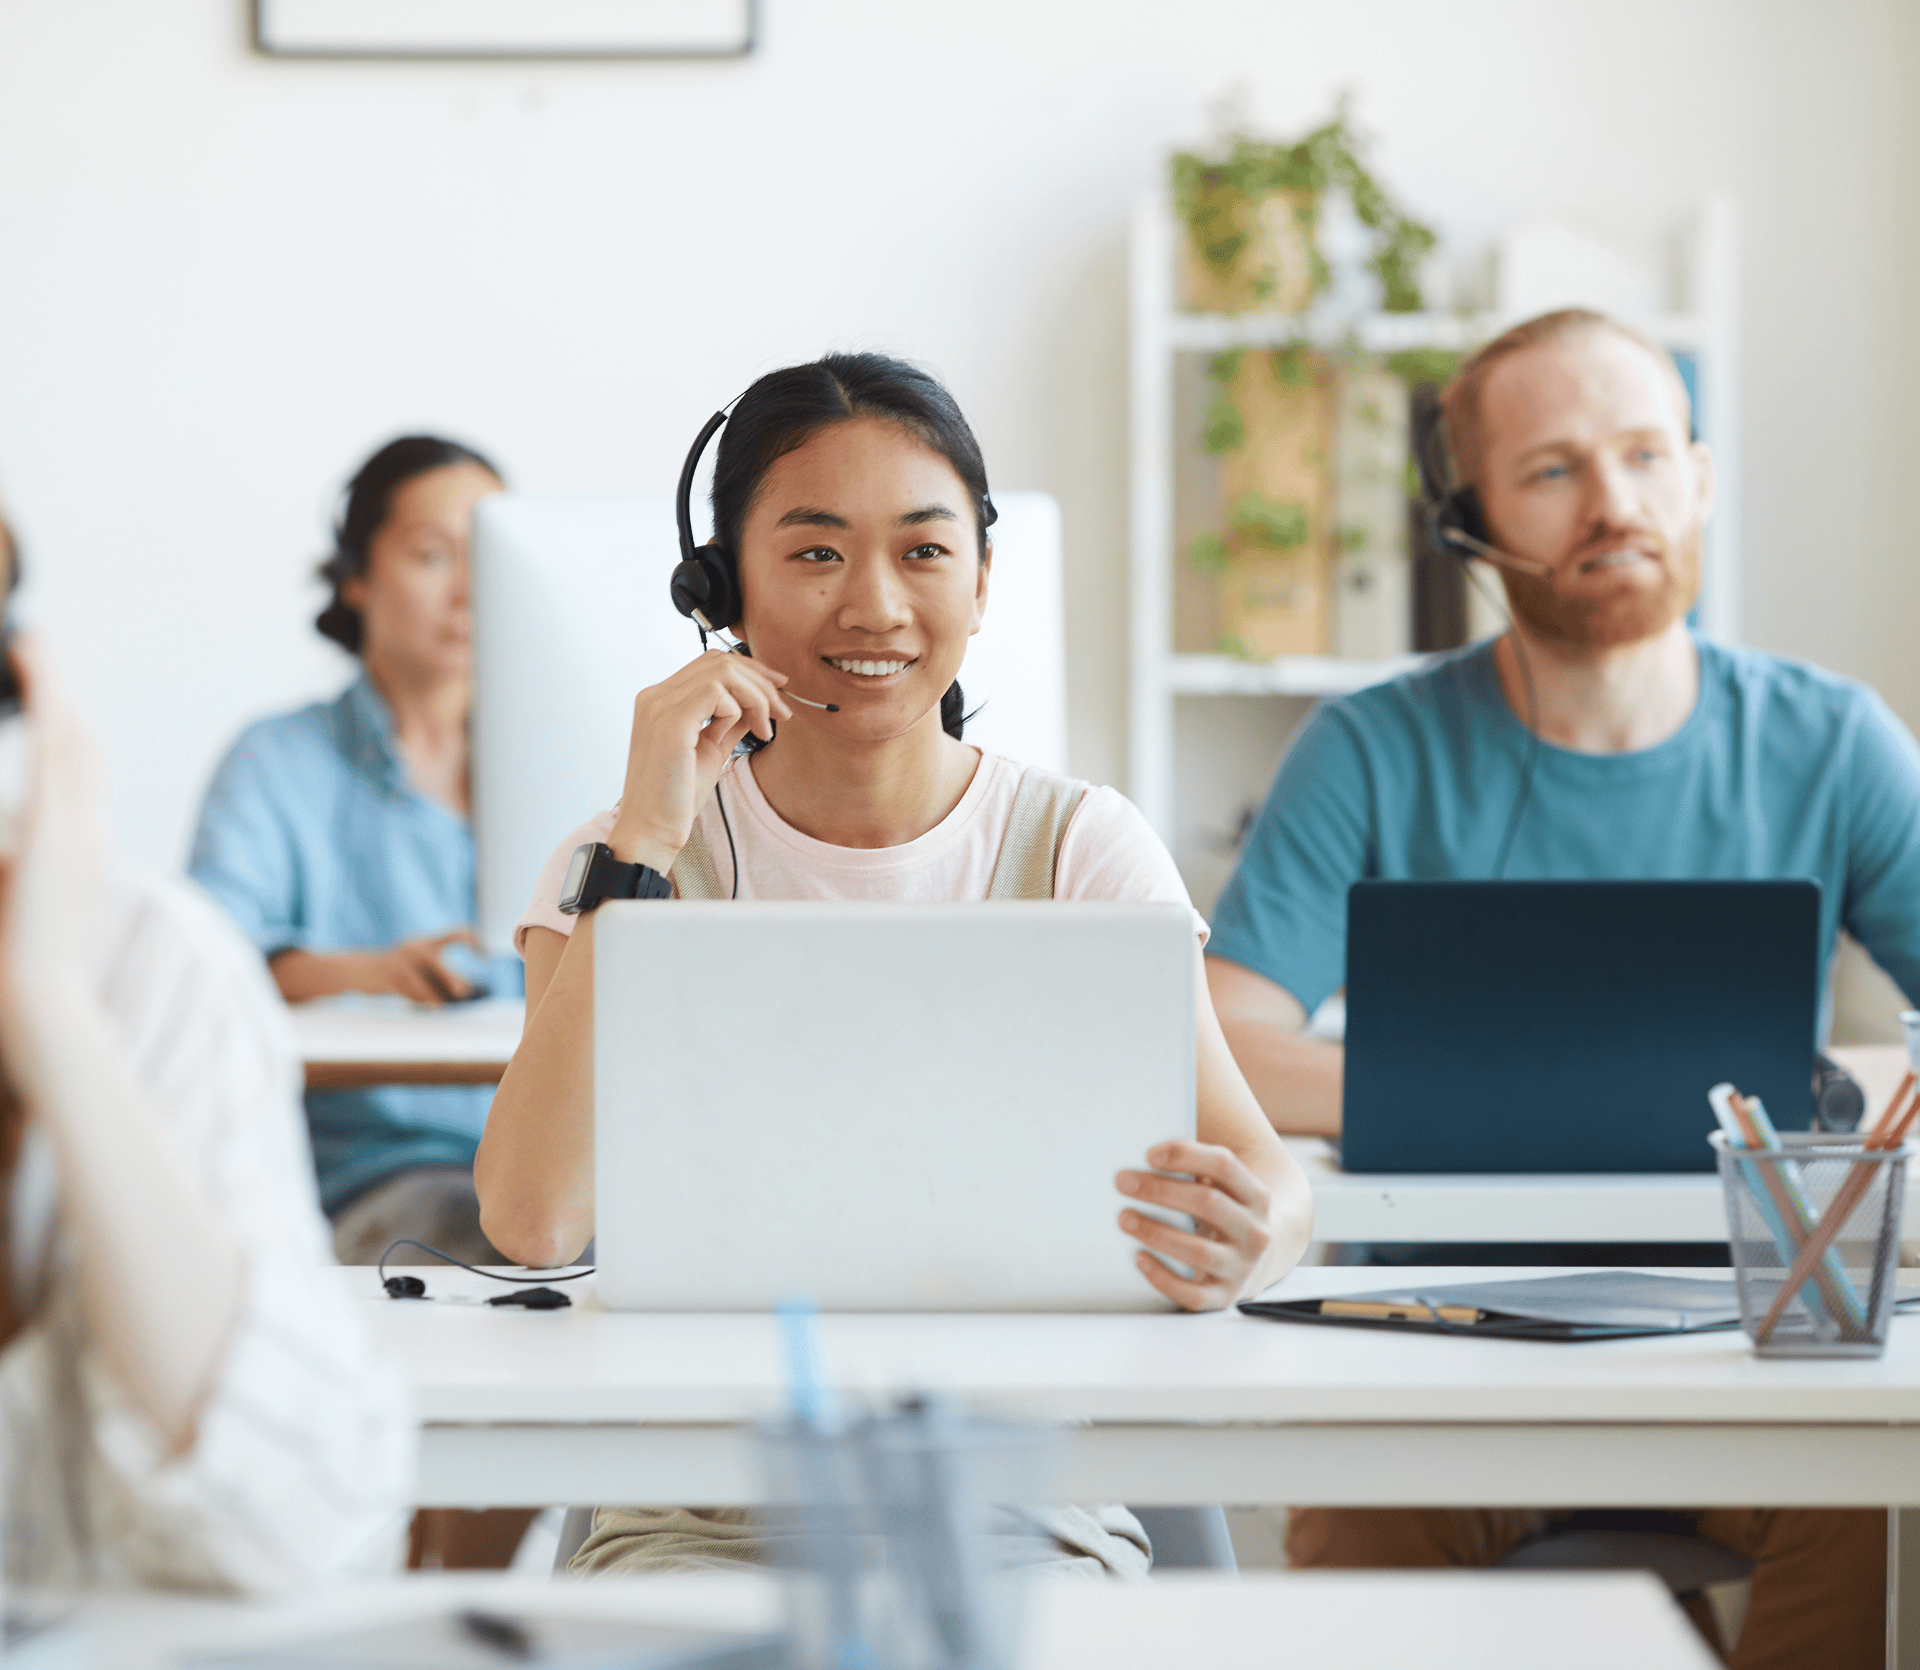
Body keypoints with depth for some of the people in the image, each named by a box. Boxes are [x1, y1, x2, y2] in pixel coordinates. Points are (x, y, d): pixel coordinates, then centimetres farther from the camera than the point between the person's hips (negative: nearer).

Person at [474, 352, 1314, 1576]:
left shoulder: (1085, 847, 4)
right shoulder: (635, 864, 4)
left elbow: (1270, 1176, -9)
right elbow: (534, 1222, -14)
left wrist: (1247, 1235, -35)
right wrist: (645, 840, -14)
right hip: (699, 1516, 0)